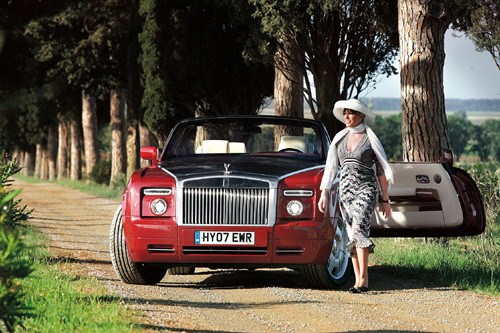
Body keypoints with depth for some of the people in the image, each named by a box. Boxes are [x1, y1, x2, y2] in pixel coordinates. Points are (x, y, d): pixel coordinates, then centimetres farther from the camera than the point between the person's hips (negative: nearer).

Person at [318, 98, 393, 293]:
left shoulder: (371, 139, -1)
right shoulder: (340, 138, 12)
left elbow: (382, 171, 2)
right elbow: (331, 167, 15)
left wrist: (385, 200, 1)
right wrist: (324, 193, 7)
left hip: (366, 189, -5)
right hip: (345, 189, 5)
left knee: (359, 228, -21)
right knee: (352, 235, 2)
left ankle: (363, 279, -22)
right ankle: (358, 280, 5)